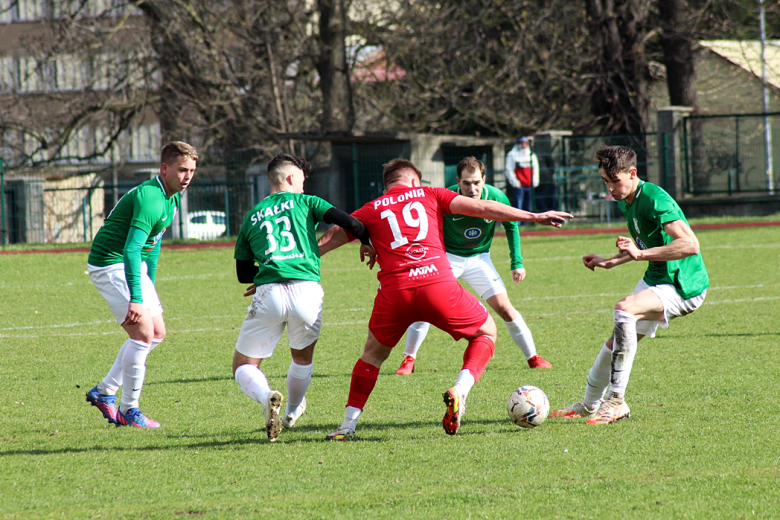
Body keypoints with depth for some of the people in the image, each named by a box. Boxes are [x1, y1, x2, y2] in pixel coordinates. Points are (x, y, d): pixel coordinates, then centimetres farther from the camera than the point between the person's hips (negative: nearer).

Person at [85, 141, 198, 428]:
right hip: (110, 264, -10)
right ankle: (129, 411, -3)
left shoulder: (172, 197, 9)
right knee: (143, 333, -15)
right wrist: (136, 298, -36)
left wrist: (150, 284, 25)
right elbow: (131, 250, -32)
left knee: (157, 332, 10)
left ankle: (104, 391, 17)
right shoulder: (150, 198, -25)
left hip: (133, 265, 10)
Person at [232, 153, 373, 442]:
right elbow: (350, 222, 2)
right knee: (302, 358, 27)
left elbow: (243, 274, 24)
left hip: (268, 294, 0)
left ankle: (266, 398, -23)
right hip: (307, 290, 0)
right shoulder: (305, 202, 15)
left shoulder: (252, 216, 22)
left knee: (243, 366, 7)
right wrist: (368, 244, 21)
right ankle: (291, 414, 41)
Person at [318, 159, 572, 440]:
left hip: (394, 291, 2)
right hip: (438, 284, -2)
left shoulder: (370, 211, 19)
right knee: (486, 332, 20)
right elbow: (481, 208, 10)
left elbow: (330, 239, 22)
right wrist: (534, 217, 11)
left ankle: (348, 424, 18)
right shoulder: (428, 195, 17)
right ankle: (460, 390, -4)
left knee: (373, 353, 25)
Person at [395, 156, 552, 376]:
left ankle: (533, 357, 10)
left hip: (479, 259, 1)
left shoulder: (496, 197, -19)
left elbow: (511, 227, 0)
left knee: (504, 308, -5)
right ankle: (408, 359, 3)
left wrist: (516, 262, -1)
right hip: (447, 257, -1)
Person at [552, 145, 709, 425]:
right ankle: (590, 404, 40)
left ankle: (616, 401, -27)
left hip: (684, 287, -10)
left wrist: (641, 254, -34)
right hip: (655, 279, 10)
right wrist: (610, 262, 14)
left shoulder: (654, 200, -23)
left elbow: (690, 245, -33)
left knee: (624, 308, -33)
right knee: (614, 343, 15)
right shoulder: (626, 202, 7)